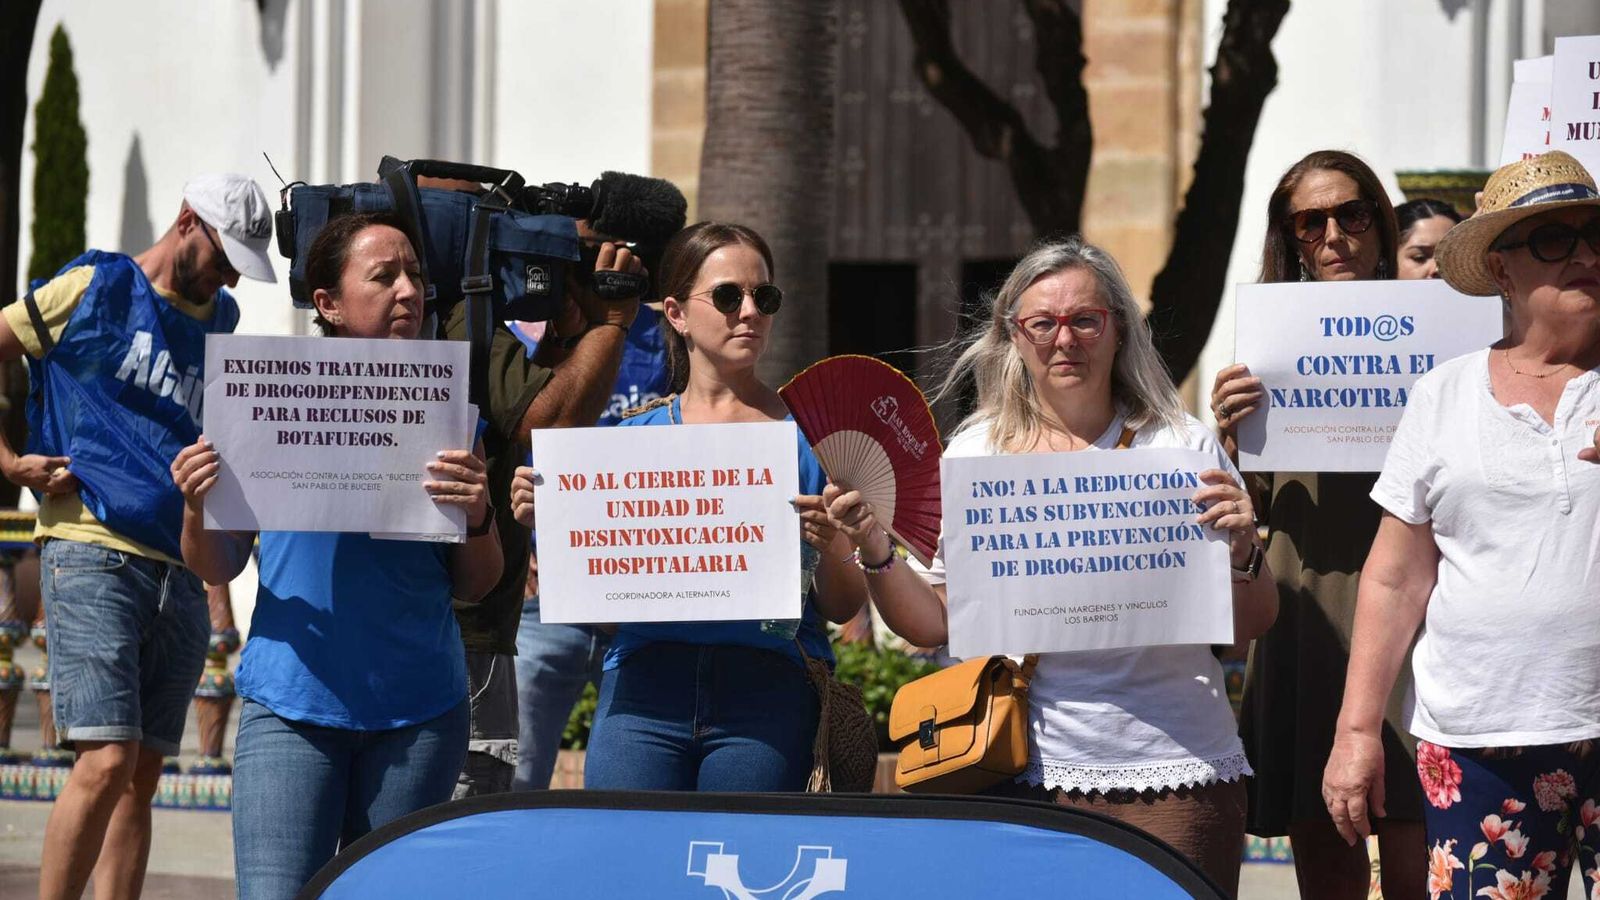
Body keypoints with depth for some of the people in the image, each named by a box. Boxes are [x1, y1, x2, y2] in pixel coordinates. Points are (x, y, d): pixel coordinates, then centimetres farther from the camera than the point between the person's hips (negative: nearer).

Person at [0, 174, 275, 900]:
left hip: (181, 571, 6)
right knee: (107, 760, -17)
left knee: (142, 776, 6)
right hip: (93, 553, -6)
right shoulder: (94, 288, 0)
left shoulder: (219, 320, 18)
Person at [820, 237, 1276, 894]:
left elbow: (1251, 626, 7)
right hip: (1026, 776, 1)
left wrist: (1241, 552, -12)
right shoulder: (973, 454, 9)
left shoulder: (1180, 445, 6)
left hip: (1176, 771, 0)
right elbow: (934, 624, 8)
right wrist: (874, 550, -7)